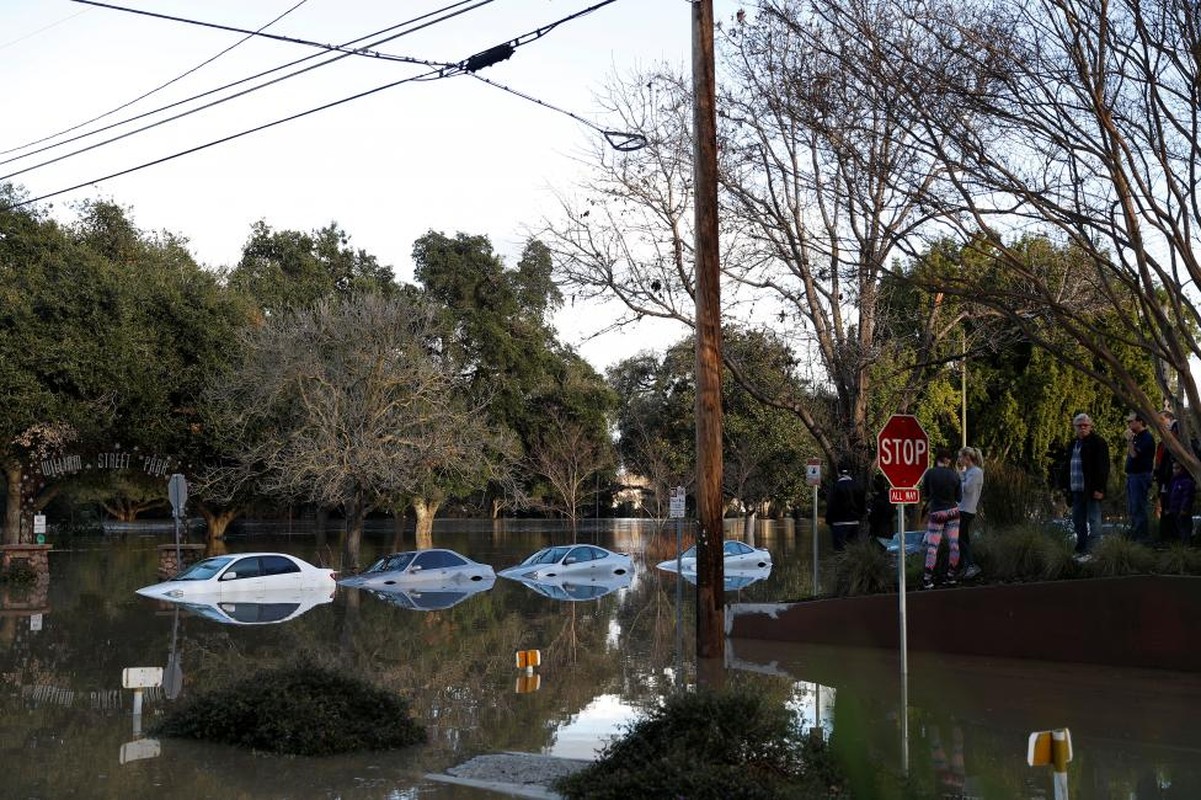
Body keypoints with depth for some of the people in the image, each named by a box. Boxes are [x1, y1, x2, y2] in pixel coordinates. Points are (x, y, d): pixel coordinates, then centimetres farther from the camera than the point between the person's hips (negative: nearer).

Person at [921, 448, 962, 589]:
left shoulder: (930, 473, -9)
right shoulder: (955, 475, -3)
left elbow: (925, 493, 3)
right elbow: (959, 498, 3)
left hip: (937, 513, -2)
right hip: (953, 511, 2)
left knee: (932, 546, -1)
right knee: (954, 543, 9)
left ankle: (927, 579, -4)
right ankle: (951, 575, 15)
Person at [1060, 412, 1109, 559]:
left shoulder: (1097, 443, -6)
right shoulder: (1073, 444, 18)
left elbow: (1103, 467, -12)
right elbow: (1067, 466, 22)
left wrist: (1099, 488, -18)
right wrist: (1066, 485, 15)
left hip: (1091, 490, -8)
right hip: (1077, 490, 8)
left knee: (1093, 520, -6)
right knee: (1078, 521, 11)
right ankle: (1081, 550, 18)